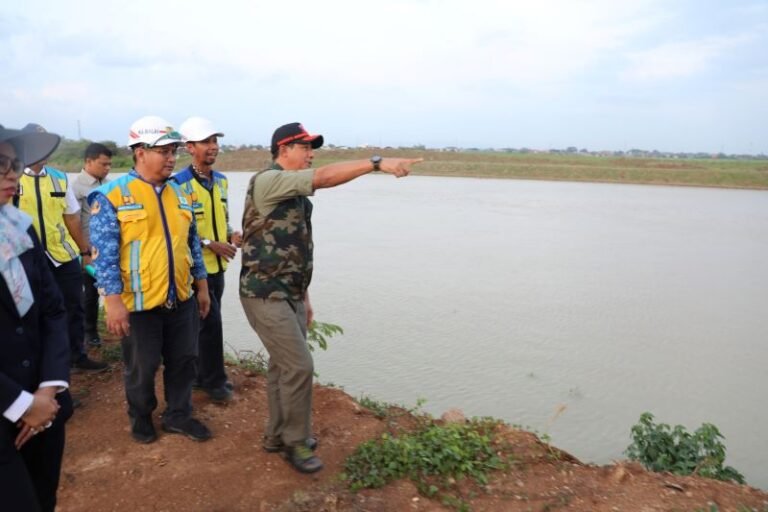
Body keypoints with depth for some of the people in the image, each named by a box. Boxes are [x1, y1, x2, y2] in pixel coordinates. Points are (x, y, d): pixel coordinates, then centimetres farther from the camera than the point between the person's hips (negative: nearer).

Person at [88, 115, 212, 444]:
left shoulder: (179, 193, 7)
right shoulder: (111, 195, -11)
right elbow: (104, 253, -14)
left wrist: (202, 285, 13)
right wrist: (113, 301, -18)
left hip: (182, 298, 5)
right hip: (139, 302, -5)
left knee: (183, 360, 14)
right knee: (142, 368, 12)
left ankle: (178, 415, 34)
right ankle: (141, 418, 37)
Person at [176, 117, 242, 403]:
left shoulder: (221, 181, 8)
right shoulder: (180, 184, -15)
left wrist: (232, 235, -1)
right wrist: (211, 244, -19)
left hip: (217, 266, 7)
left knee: (208, 324, 16)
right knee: (211, 323, -2)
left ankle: (203, 375, 30)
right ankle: (214, 381, 14)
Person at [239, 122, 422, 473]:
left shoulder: (294, 193, 14)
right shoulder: (267, 181, -15)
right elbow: (324, 178, -30)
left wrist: (304, 296, 19)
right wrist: (377, 163, -35)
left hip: (289, 294, 9)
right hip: (265, 295, -9)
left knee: (283, 365, 15)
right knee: (299, 366, -8)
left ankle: (278, 434, 29)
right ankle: (295, 441, 10)